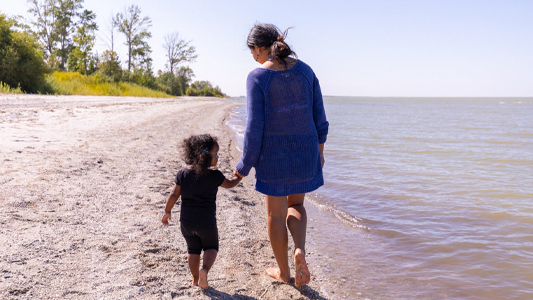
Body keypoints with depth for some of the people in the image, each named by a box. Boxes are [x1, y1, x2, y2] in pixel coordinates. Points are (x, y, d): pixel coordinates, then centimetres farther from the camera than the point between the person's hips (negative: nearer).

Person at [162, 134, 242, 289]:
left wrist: (167, 212, 10)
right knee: (211, 247, 18)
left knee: (193, 249, 21)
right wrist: (238, 177, 24)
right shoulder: (214, 176, -14)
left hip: (186, 222, 3)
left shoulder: (183, 174, -6)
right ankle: (204, 270, -6)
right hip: (206, 222, -3)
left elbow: (174, 195, -4)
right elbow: (229, 184, 4)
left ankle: (195, 278, 28)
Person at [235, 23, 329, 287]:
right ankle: (300, 251, -1)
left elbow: (255, 128, -15)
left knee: (276, 213, 14)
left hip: (274, 154, -4)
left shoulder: (258, 77, -14)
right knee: (295, 205, 24)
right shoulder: (305, 70, 0)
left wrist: (244, 167, -5)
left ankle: (283, 271, 29)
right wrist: (319, 150, 17)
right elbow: (319, 116, 4)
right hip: (305, 152, 4)